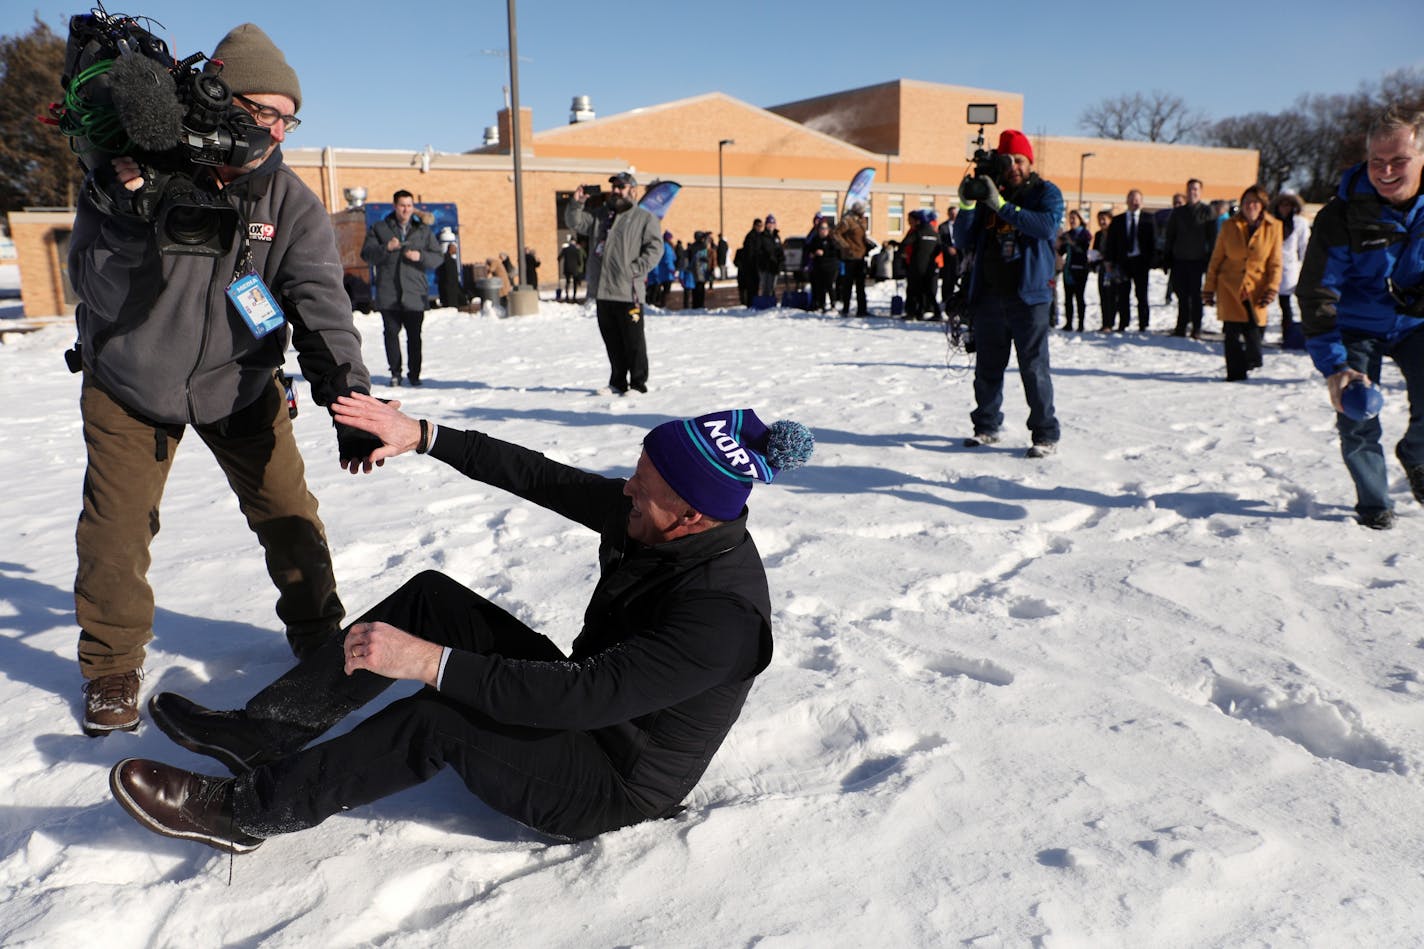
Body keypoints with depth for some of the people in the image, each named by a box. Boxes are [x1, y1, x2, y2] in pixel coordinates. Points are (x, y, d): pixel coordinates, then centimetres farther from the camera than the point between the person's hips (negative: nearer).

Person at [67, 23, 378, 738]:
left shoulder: (290, 202, -14)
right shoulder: (125, 174, -17)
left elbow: (320, 303, -26)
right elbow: (100, 293, -23)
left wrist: (346, 393, -41)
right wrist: (133, 208, -39)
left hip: (240, 382, 1)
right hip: (131, 384, 0)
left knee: (288, 511, -1)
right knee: (115, 530, 3)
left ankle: (320, 635, 21)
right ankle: (112, 665, 25)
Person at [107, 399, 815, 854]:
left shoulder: (722, 616, -33)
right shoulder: (655, 516, -9)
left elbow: (583, 696, -37)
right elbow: (541, 477, -4)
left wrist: (434, 663, -36)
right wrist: (423, 437, -8)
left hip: (613, 785, -8)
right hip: (586, 704, 8)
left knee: (444, 716, -29)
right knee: (430, 597, -2)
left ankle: (245, 812, -7)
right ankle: (262, 733, 5)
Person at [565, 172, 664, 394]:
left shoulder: (645, 218, 2)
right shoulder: (600, 215, 19)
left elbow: (655, 248, -6)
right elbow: (575, 223, 12)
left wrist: (637, 270, -15)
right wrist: (576, 204, -6)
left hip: (628, 292, -6)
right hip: (602, 291, 6)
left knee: (633, 340, -2)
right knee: (611, 340, 11)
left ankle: (638, 383, 6)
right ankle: (618, 382, 21)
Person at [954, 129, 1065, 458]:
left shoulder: (1046, 192, 5)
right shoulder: (988, 194, 15)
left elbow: (1047, 225, -17)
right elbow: (963, 242, 9)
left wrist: (1002, 205, -21)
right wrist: (967, 205, -6)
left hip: (1028, 296, -4)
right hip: (988, 296, 4)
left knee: (1034, 367, -5)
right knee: (988, 367, 11)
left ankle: (1046, 434, 2)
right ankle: (987, 426, 23)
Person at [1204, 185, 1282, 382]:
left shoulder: (1273, 227, 2)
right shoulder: (1230, 226, 2)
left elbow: (1275, 262, 6)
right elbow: (1216, 259, 8)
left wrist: (1271, 288, -4)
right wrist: (1209, 288, 6)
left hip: (1256, 288, 0)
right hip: (1230, 286, 0)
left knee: (1253, 328, -4)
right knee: (1232, 332, -5)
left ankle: (1254, 365, 22)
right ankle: (1235, 374, 4)